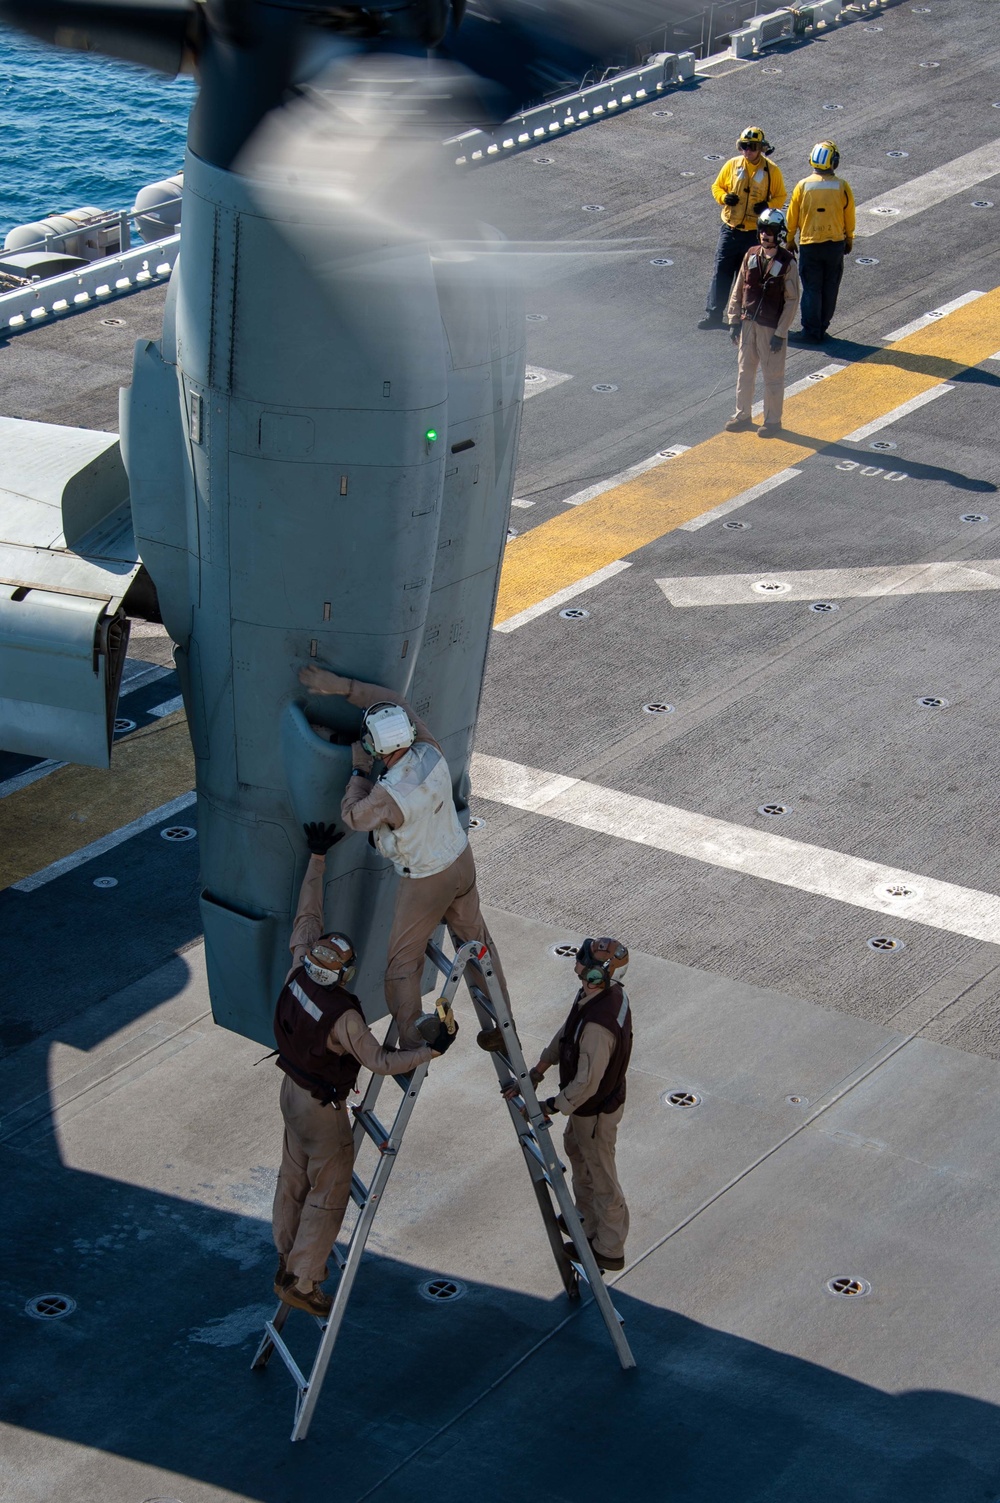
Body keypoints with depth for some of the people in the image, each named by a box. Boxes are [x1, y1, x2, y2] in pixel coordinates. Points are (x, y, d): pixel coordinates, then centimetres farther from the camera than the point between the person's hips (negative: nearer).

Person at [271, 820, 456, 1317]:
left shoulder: (299, 972, -17)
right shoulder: (344, 1016, -35)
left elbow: (307, 914, -6)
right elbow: (379, 1062, -27)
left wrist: (317, 857, -4)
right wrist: (430, 1051, -25)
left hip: (292, 1089, 8)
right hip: (323, 1109, -8)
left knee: (294, 1178, 24)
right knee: (329, 1193, 8)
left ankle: (289, 1255, 41)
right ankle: (301, 1281, 15)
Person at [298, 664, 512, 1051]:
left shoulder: (389, 794, -34)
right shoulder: (430, 753, -17)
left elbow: (353, 815, -13)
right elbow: (391, 700, -4)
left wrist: (359, 770, -5)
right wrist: (340, 686, -5)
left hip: (425, 881, -7)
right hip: (461, 859, 7)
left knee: (403, 961, 11)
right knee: (476, 939, 22)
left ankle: (410, 1042, 15)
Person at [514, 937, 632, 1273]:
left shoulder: (597, 1026, -41)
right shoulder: (608, 992, -12)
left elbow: (586, 1084, -33)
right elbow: (565, 1034, 0)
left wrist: (552, 1107, -18)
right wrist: (538, 1071, -5)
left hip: (596, 1111, -10)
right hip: (590, 1101, 10)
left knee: (601, 1176, 10)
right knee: (575, 1149, 31)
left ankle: (609, 1249, 30)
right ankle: (588, 1218, 51)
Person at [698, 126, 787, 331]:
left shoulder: (772, 170, -3)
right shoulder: (733, 165, 1)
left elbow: (780, 196, 6)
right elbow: (717, 186, 11)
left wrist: (768, 205, -15)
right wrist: (724, 197, -11)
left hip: (755, 232, -1)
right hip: (730, 229, 2)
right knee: (722, 272, 0)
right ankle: (713, 314, 5)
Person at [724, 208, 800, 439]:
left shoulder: (787, 263, -13)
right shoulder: (751, 256, 1)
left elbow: (792, 300, -11)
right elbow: (738, 290, 9)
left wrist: (781, 333, -14)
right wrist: (734, 320, 6)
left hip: (771, 327, -5)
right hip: (748, 323, 5)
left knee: (773, 376, 5)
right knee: (745, 371, 15)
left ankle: (772, 421, 17)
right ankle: (742, 415, 28)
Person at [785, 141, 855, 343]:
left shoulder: (803, 186, -10)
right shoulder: (842, 186, -7)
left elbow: (792, 218, -2)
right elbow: (849, 218, 3)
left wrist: (790, 241, 13)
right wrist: (849, 240, 19)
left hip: (809, 245, -1)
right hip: (836, 244, 1)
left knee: (811, 289, 4)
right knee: (829, 289, 13)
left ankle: (811, 331, 4)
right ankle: (821, 328, 19)